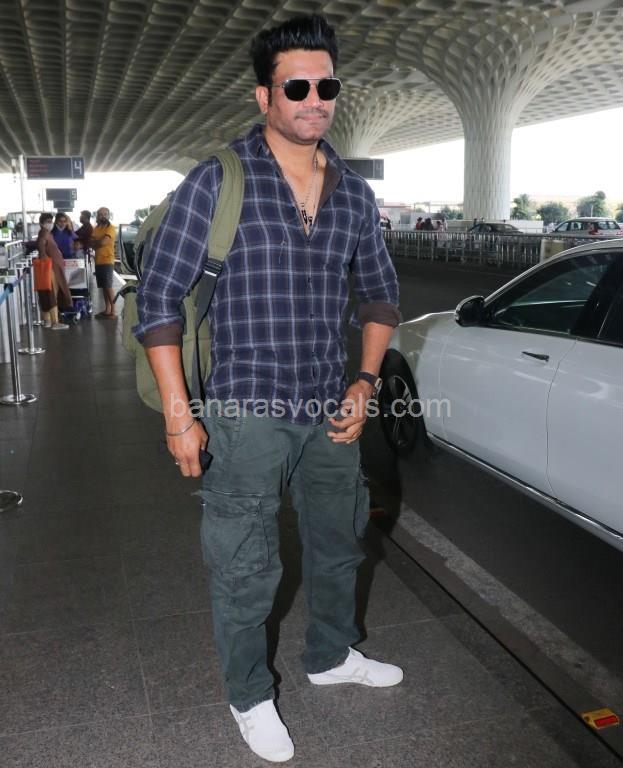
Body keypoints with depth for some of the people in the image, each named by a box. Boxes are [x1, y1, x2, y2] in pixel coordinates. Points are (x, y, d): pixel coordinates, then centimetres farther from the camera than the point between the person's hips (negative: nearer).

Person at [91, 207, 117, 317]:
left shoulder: (110, 228, -9)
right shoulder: (96, 228, 15)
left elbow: (103, 242, -19)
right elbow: (92, 242, 10)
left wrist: (94, 242, 0)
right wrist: (97, 243, -10)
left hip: (107, 261, -7)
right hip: (98, 261, 7)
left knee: (108, 286, -8)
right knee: (103, 286, 9)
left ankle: (113, 311, -6)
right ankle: (107, 309, 15)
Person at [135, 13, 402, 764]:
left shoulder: (354, 194, 5)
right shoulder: (216, 183, -10)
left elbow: (380, 292, 17)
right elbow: (158, 297, -9)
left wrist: (365, 381, 5)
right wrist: (178, 414, -12)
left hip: (330, 411, 6)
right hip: (247, 414, -5)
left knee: (337, 547, 22)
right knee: (246, 572, 8)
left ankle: (330, 656, 48)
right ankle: (250, 697, 34)